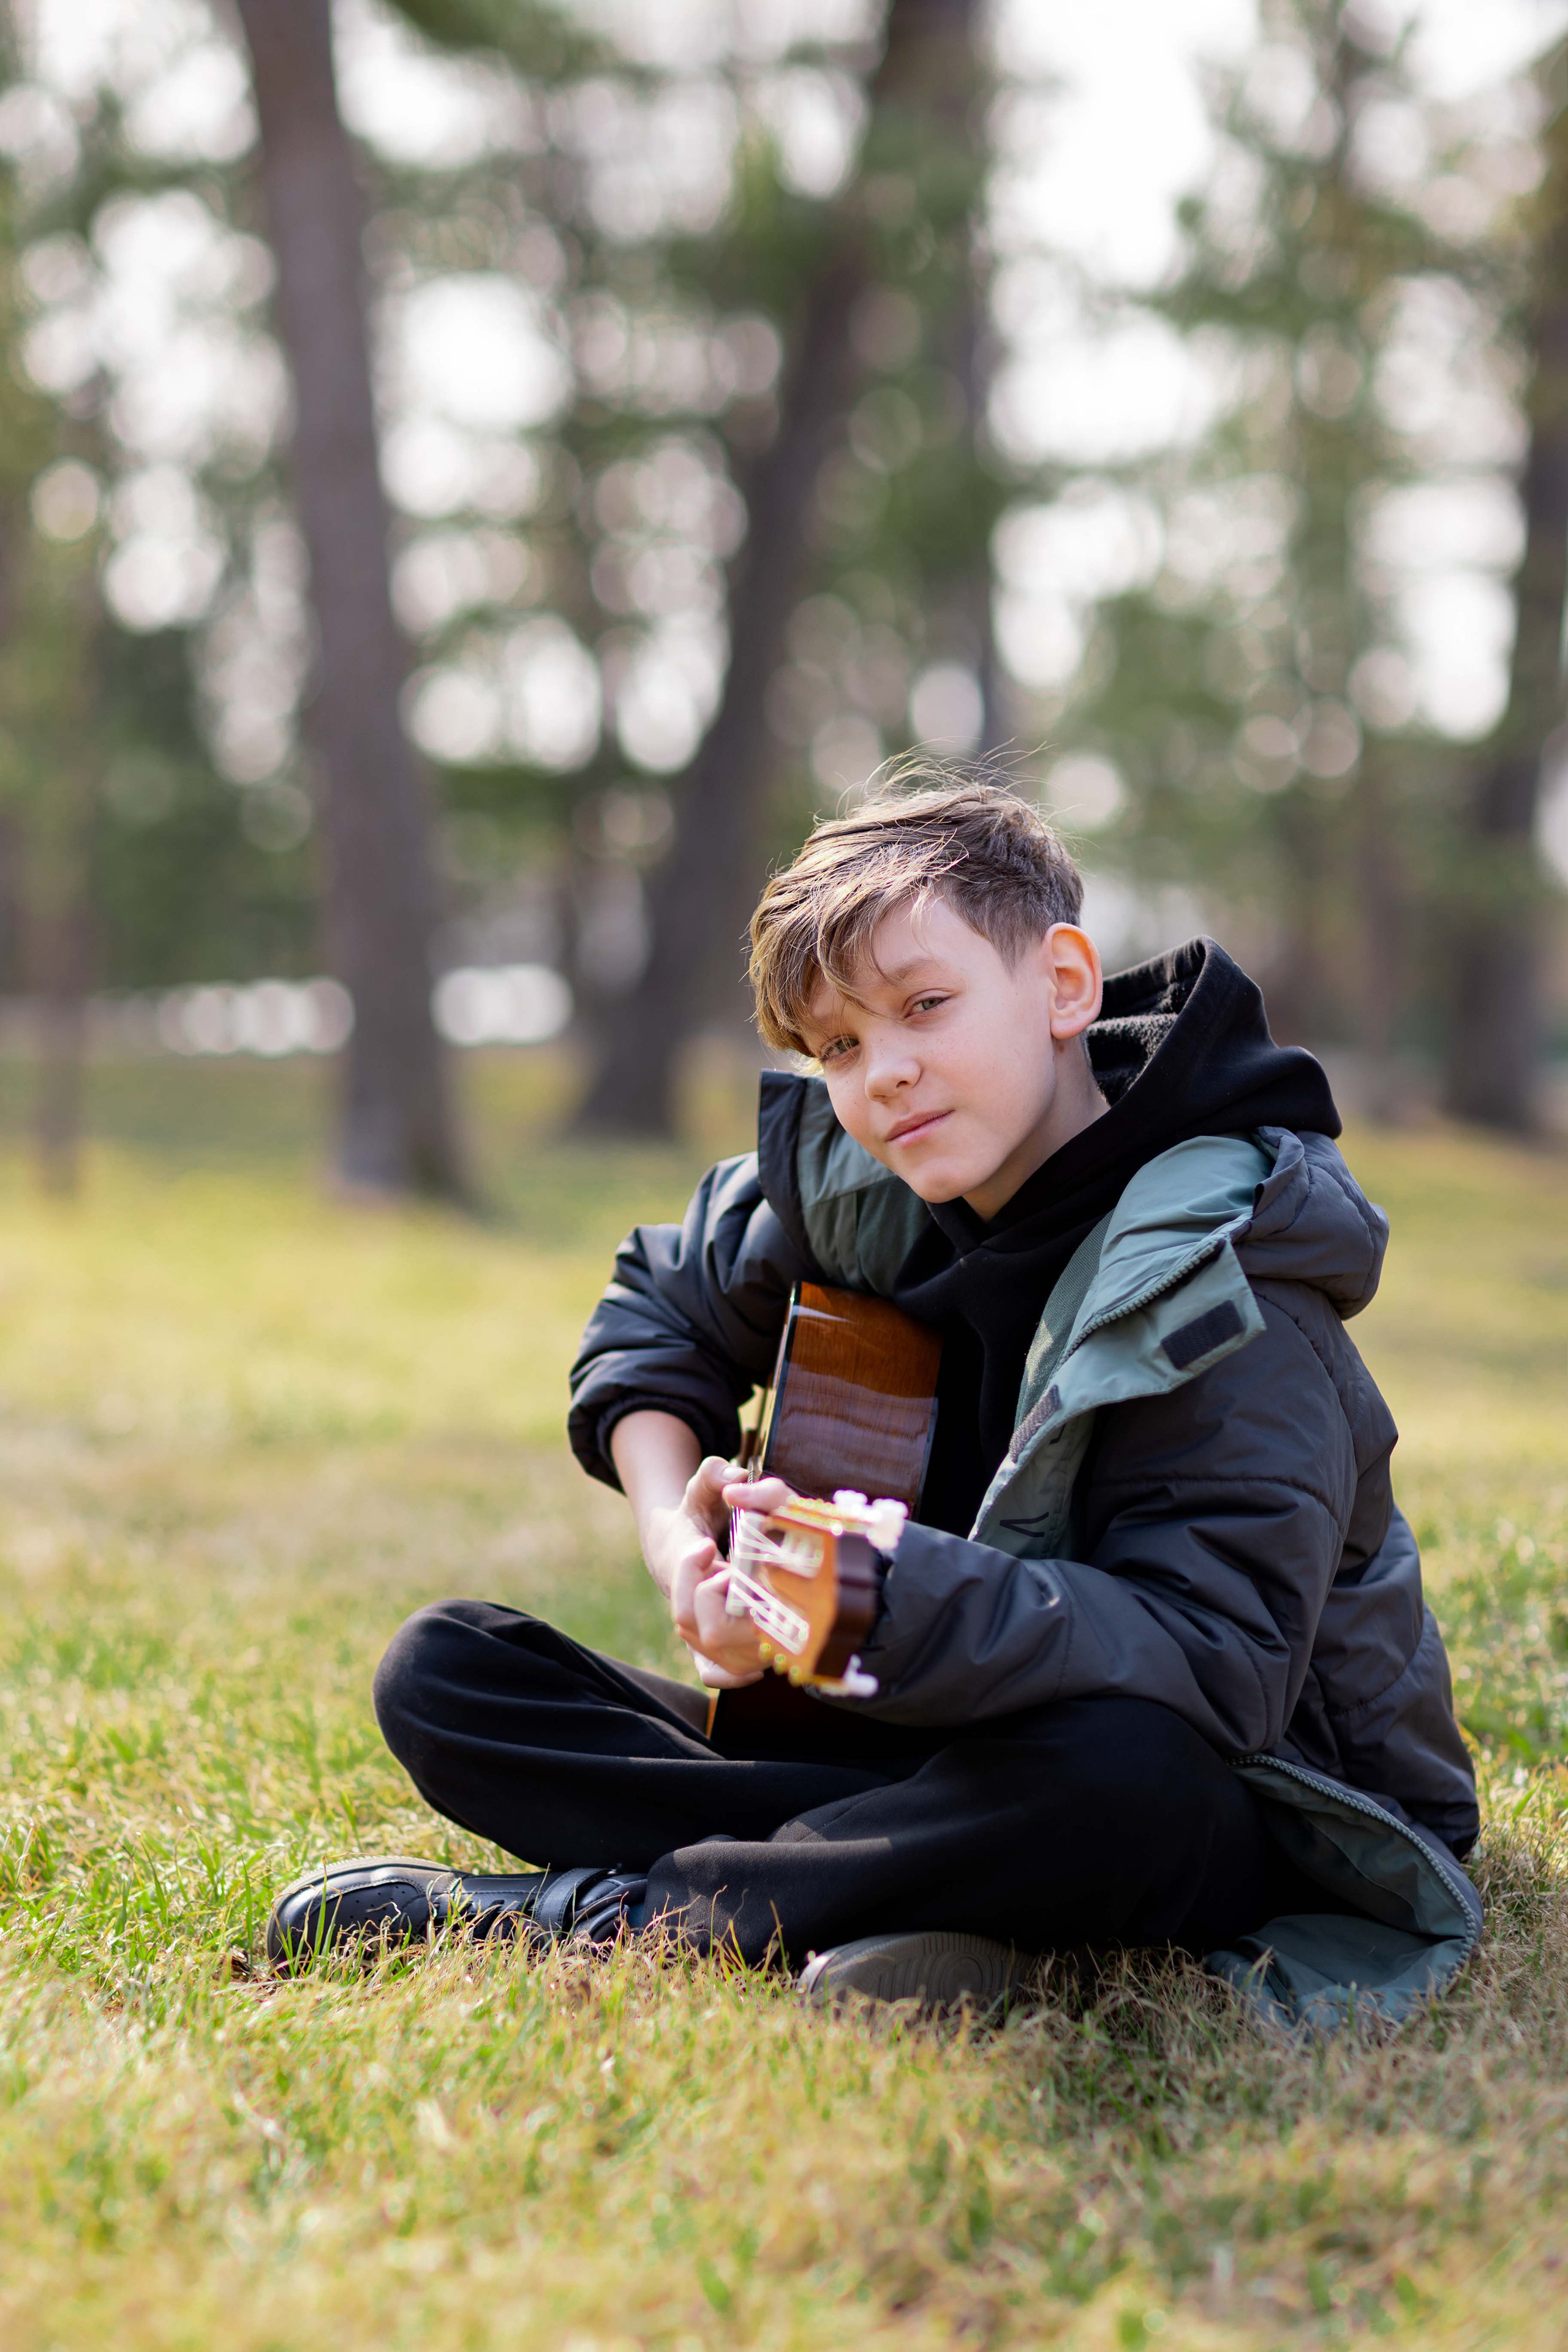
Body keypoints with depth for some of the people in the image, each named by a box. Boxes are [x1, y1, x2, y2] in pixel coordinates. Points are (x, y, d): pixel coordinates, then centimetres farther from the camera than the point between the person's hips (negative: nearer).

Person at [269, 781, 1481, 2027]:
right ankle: (842, 1910, -25)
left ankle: (602, 1910, -26)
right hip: (921, 1737, 6)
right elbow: (662, 1306, 19)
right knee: (443, 1670, -3)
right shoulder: (850, 1185, 0)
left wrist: (881, 1596, -46)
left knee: (1120, 1768, -45)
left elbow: (1215, 1660, -31)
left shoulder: (1217, 1304, -20)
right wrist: (673, 1524, -2)